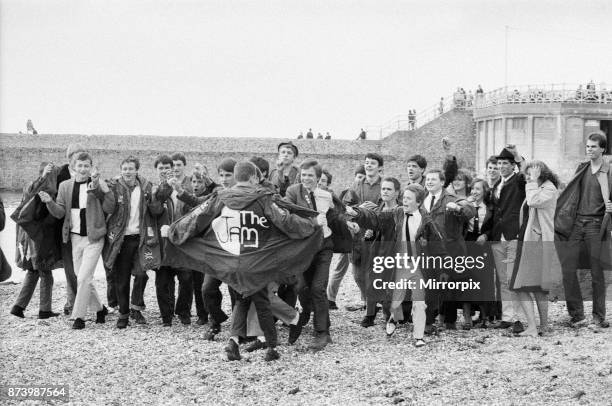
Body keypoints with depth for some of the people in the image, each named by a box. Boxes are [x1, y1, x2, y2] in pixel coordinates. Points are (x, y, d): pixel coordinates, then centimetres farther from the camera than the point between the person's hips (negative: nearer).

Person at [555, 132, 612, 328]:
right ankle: (577, 314, 5)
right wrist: (559, 215, 15)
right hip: (576, 222, 4)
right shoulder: (582, 168, 11)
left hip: (595, 224, -4)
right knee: (568, 269, -3)